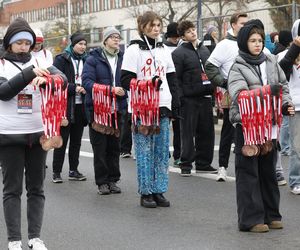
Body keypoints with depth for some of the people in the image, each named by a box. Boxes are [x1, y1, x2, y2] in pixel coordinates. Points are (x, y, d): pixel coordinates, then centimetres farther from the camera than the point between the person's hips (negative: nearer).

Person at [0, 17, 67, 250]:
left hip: (38, 132, 3)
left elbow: (63, 79, -7)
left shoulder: (39, 62, 6)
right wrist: (29, 73, -25)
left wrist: (47, 79, -28)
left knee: (36, 187, 7)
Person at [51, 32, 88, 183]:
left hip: (80, 107, 5)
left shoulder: (86, 60, 10)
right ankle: (56, 172, 6)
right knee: (62, 140, 0)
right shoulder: (61, 60, -4)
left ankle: (73, 170, 18)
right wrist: (74, 88, -19)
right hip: (65, 106, -5)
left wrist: (86, 88, -8)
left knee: (76, 141, 10)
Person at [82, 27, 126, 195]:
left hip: (117, 109, 3)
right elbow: (87, 82, -14)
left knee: (114, 146, 9)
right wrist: (111, 89, -23)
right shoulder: (94, 59, -3)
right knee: (100, 146, 2)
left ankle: (113, 180, 19)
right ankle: (102, 182, 10)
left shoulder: (122, 58, 8)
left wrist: (123, 90, -15)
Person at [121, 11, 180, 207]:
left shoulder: (165, 50, 14)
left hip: (163, 108, 5)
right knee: (145, 152, -2)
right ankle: (146, 193, 5)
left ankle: (159, 191, 13)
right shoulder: (134, 50, -2)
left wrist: (175, 105, 9)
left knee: (162, 152, 6)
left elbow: (172, 79, 16)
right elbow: (126, 81, -6)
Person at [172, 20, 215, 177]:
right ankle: (186, 165, 5)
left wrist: (212, 90, 15)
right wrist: (179, 98, -15)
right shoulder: (179, 53, -5)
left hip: (205, 97, 6)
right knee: (188, 132, -2)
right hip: (189, 99, -6)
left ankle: (203, 163, 18)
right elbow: (176, 78, -9)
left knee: (206, 131, 8)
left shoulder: (205, 50, 17)